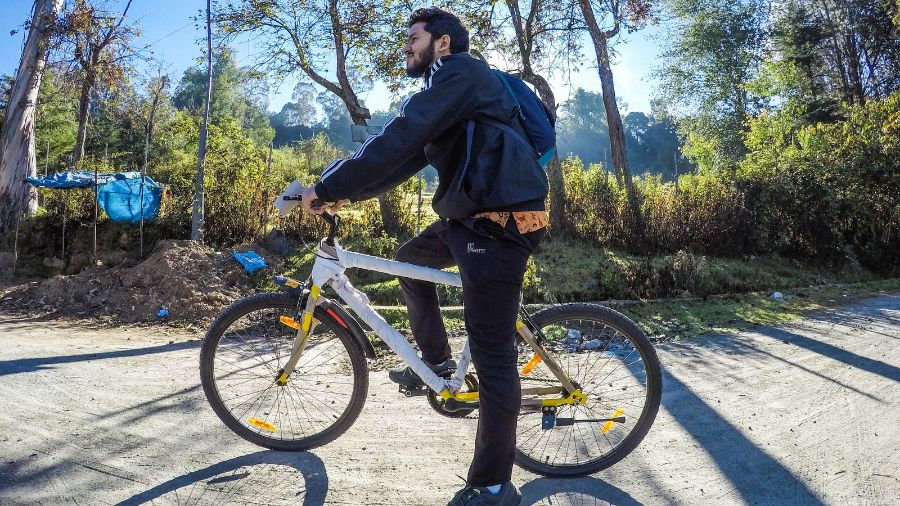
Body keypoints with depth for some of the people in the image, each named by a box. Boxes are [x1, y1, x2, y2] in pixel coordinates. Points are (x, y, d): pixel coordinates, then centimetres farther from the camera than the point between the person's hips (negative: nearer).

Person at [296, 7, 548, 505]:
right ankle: (437, 362, 31)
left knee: (492, 354, -6)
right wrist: (347, 191, 13)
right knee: (409, 258, 25)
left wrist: (327, 187, -14)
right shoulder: (445, 87, 24)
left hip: (499, 221, -11)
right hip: (470, 217, 11)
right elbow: (407, 154, 21)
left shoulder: (460, 71, -7)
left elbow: (397, 140, -18)